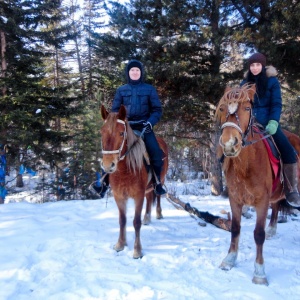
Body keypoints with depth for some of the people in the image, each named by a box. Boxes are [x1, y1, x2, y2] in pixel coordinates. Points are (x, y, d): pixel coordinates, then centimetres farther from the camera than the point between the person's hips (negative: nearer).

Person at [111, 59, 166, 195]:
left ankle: (158, 182, -5)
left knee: (155, 151, -21)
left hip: (144, 126, -1)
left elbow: (157, 109, 4)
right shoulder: (121, 90, 8)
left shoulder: (149, 89, 5)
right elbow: (115, 110, 12)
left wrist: (150, 122, -14)